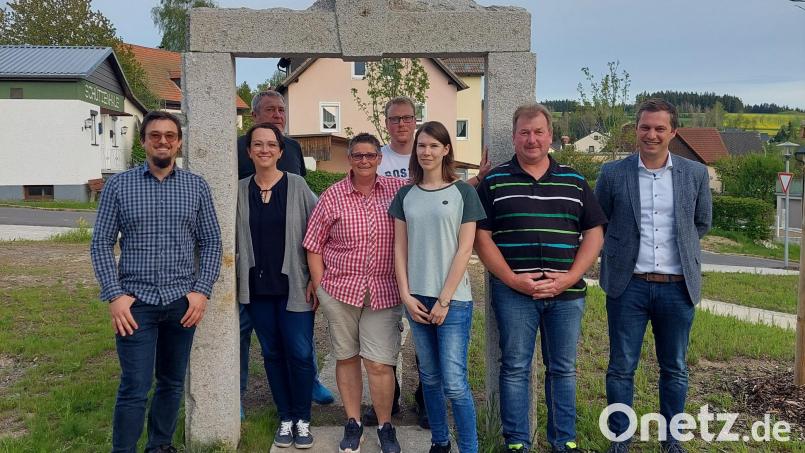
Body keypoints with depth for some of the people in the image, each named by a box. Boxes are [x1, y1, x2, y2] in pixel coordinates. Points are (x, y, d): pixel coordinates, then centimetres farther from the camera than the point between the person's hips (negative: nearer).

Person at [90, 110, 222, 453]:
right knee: (135, 388, -3)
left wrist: (202, 291, -5)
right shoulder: (118, 185, 1)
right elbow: (101, 244, 0)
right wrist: (115, 295, -9)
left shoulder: (196, 187, 4)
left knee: (172, 383, 12)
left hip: (182, 302, 2)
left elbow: (211, 242, 5)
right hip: (136, 301, -2)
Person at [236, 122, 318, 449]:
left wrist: (317, 279, -7)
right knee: (272, 353, 10)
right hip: (257, 287, 3)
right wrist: (235, 280, 5)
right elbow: (233, 238, 10)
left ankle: (302, 419, 17)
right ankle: (285, 418, 25)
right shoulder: (240, 190, 5)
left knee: (300, 354, -2)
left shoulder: (297, 186, -3)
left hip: (294, 286, -2)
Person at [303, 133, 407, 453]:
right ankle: (353, 424, 29)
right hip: (340, 288, 1)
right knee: (347, 358, 12)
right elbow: (313, 245, 5)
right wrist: (319, 286, 2)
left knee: (380, 363, -2)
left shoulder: (398, 189, 2)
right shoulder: (332, 196, 1)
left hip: (383, 292, 0)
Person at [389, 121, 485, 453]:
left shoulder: (463, 192, -2)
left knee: (454, 383, -5)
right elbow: (400, 248, 7)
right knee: (429, 378, 12)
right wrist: (406, 295, -2)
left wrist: (444, 300, -10)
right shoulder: (406, 195, 8)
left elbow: (464, 250, -6)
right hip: (417, 299, 4)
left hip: (453, 300, -3)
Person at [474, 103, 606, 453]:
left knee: (563, 369, 10)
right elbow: (482, 237, -1)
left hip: (567, 293, 2)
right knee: (515, 368, 4)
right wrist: (513, 280, -11)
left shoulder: (574, 181, 10)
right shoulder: (494, 182, 4)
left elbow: (594, 234, 7)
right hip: (513, 292, -2)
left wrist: (569, 278, -7)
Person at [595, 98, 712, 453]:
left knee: (675, 369, 12)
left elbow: (702, 223, 16)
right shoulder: (612, 173, -2)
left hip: (678, 287, 2)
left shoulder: (695, 174, 3)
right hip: (628, 286, -1)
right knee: (621, 368, 5)